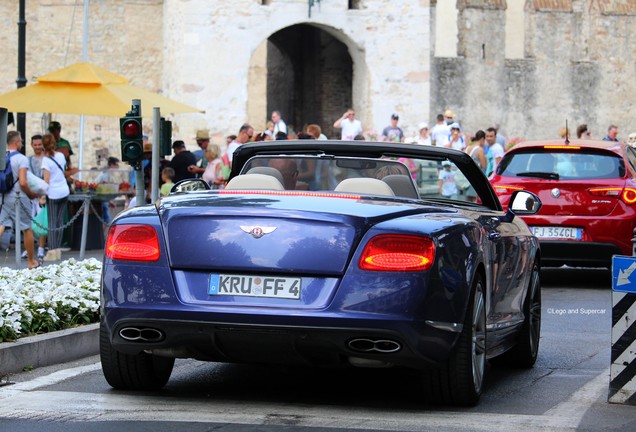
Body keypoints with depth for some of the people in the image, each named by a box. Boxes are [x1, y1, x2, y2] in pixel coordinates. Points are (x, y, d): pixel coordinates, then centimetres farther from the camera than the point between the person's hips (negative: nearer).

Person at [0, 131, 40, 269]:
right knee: (27, 230, 10)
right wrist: (31, 194, -4)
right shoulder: (22, 159, -13)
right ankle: (31, 262, 20)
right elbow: (23, 182, -19)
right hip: (18, 197, -4)